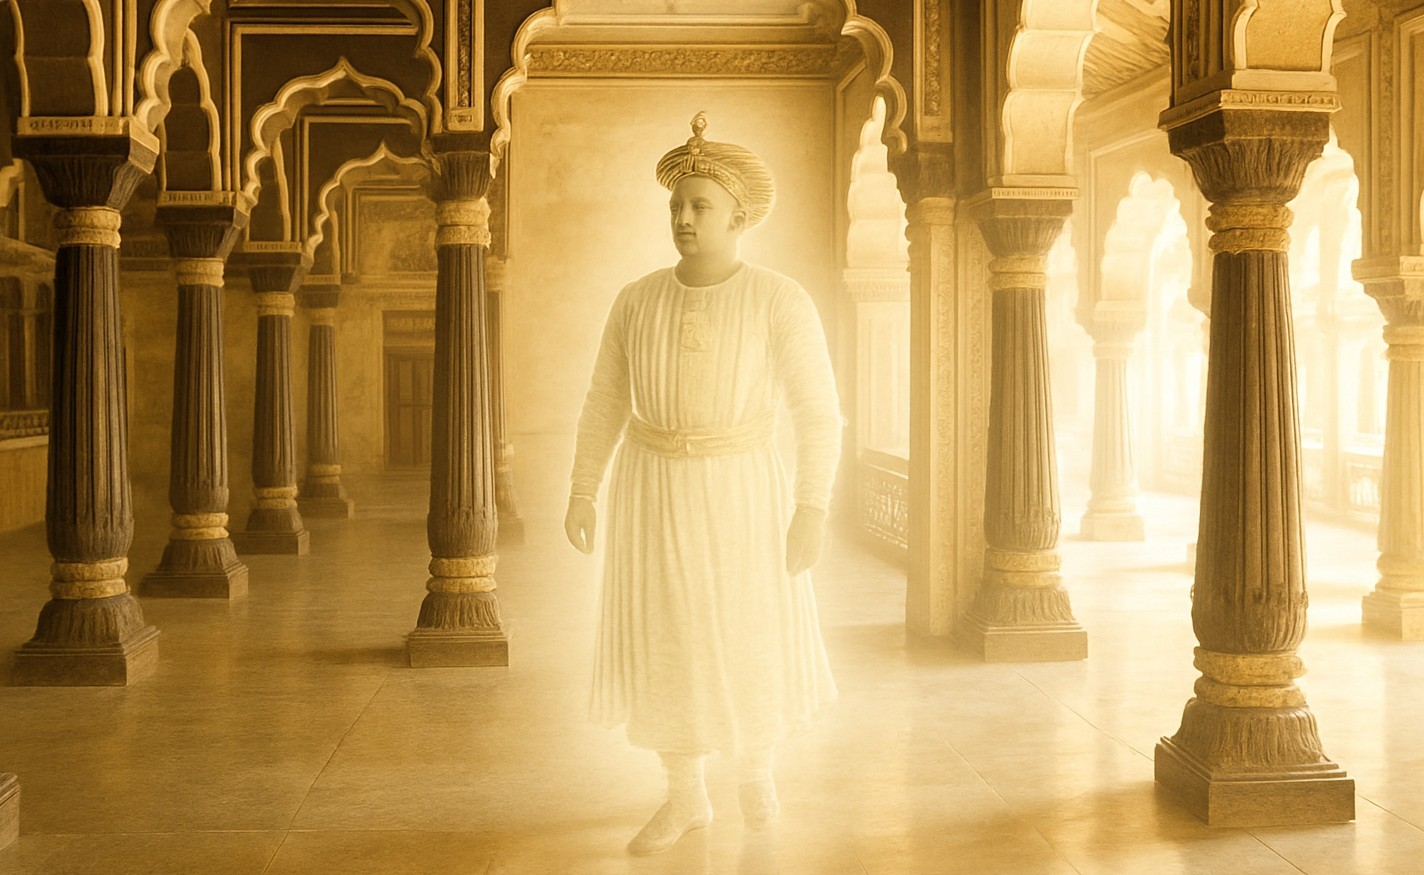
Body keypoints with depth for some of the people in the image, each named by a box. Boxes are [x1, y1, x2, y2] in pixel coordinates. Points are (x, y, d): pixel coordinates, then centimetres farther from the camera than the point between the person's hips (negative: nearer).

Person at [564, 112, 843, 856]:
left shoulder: (782, 301, -10)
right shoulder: (637, 300, 0)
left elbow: (819, 413, -9)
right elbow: (605, 403, 7)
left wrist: (813, 510, -15)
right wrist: (581, 492, 4)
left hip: (740, 491, -3)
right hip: (653, 490, 3)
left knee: (755, 647, 5)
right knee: (662, 645, 6)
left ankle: (755, 762, 35)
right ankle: (685, 796, 23)